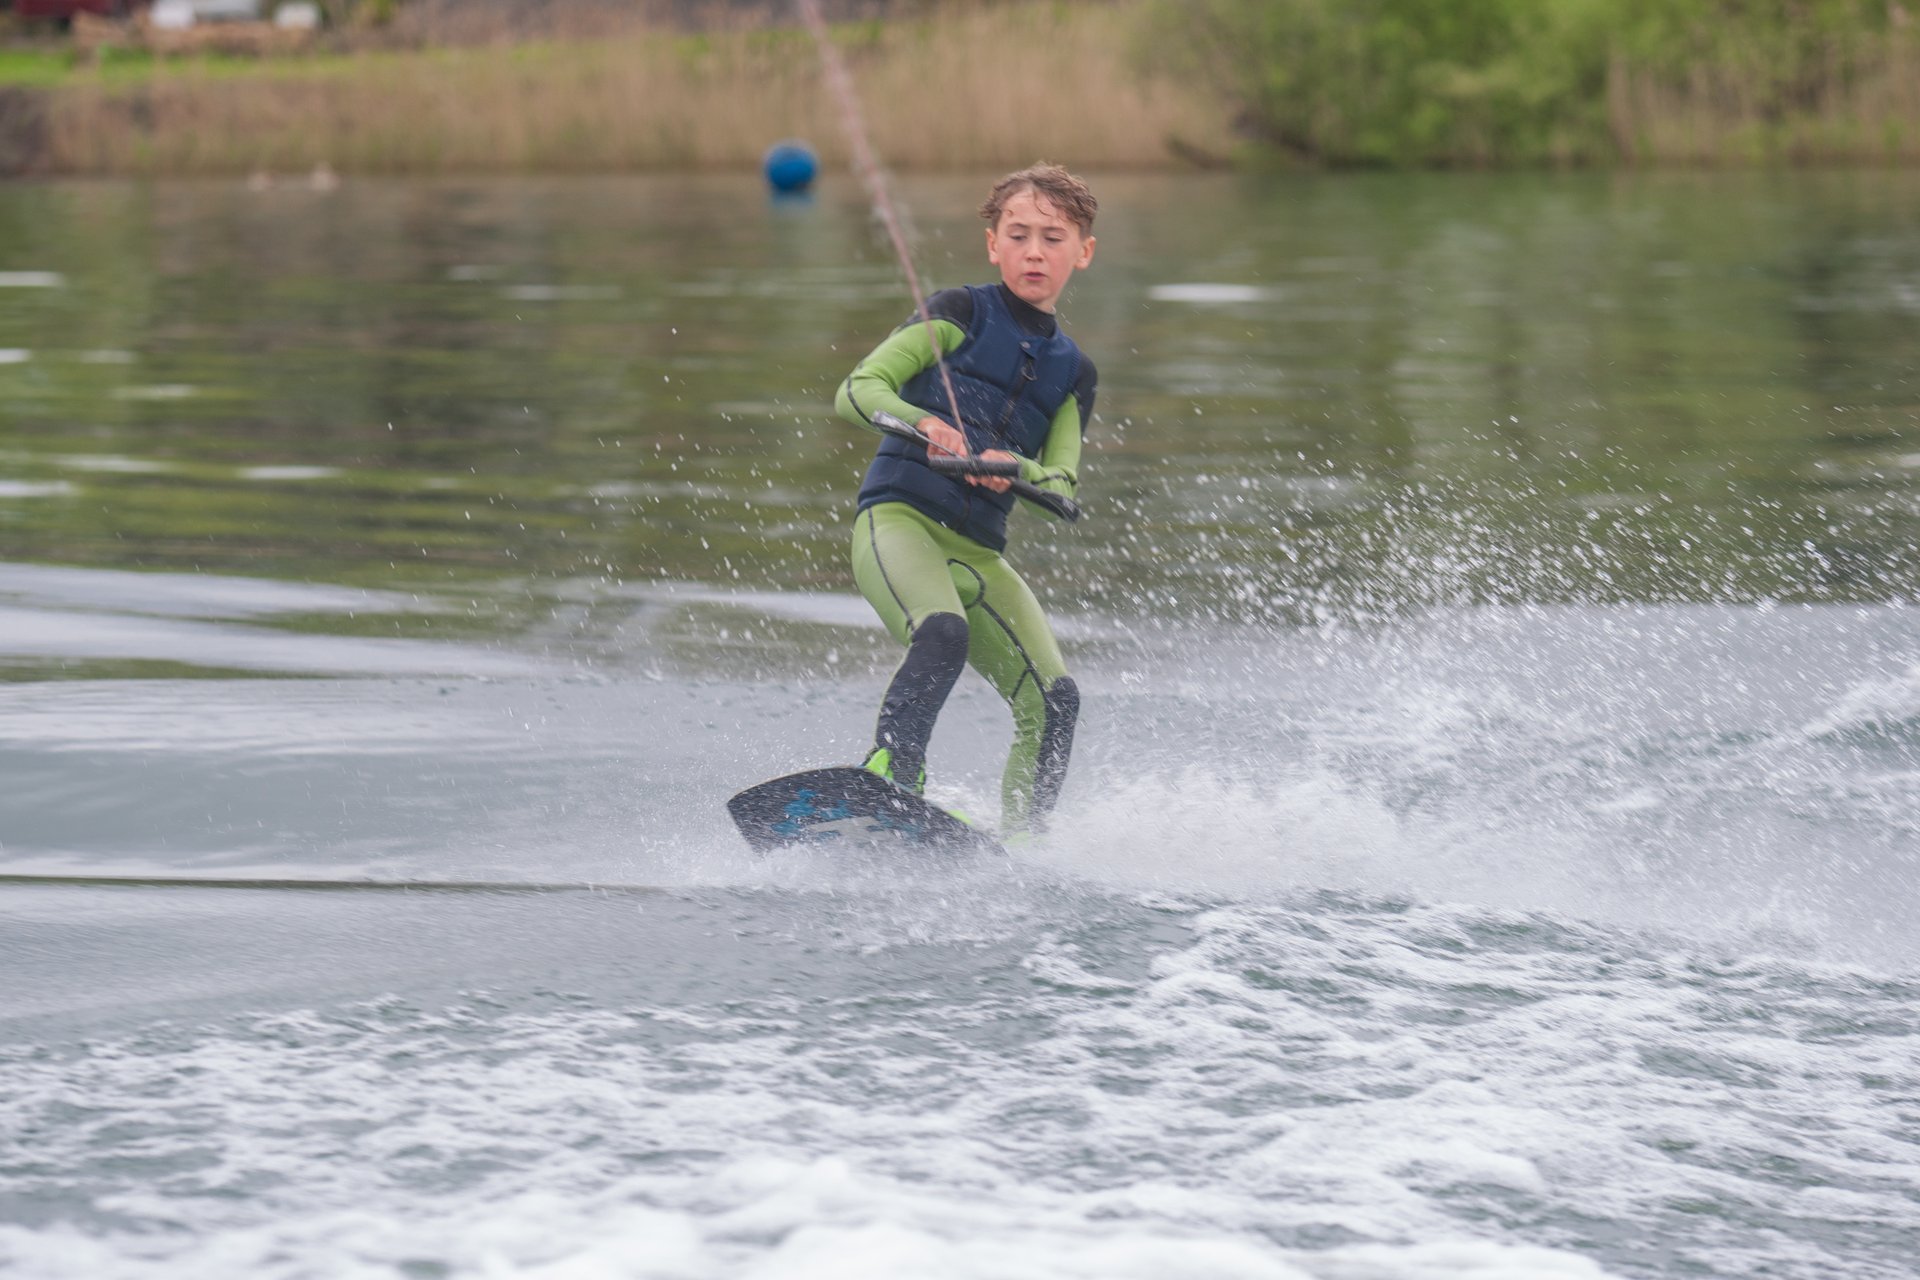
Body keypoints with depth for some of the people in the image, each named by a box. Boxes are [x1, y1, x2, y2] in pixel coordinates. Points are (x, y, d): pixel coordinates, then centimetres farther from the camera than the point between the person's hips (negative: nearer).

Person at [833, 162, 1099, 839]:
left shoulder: (1072, 372, 20)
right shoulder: (962, 314, 7)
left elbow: (1063, 485, 7)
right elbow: (857, 390, -3)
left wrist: (1017, 472, -17)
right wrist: (920, 422, -25)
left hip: (977, 552, 6)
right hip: (897, 518, -6)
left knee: (1053, 701, -10)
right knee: (942, 635, -35)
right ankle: (887, 778, -45)